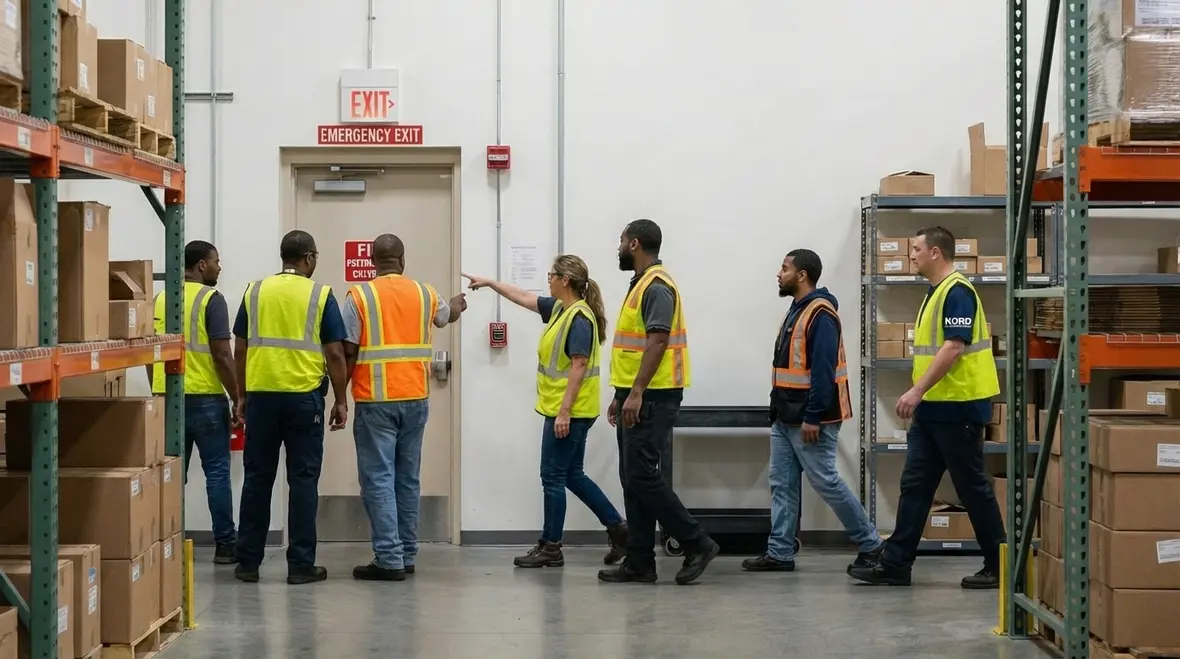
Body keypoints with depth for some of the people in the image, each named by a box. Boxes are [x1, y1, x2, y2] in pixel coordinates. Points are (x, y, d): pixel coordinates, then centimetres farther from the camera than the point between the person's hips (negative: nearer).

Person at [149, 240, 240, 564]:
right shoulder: (211, 299, -9)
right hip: (204, 397, -6)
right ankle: (225, 544, 4)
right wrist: (237, 397, -7)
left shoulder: (160, 299, 10)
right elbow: (222, 355, -14)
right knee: (217, 471, 2)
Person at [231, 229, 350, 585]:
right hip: (304, 397, -3)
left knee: (257, 478, 9)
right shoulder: (320, 295, -2)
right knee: (303, 479, 2)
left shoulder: (255, 291, 7)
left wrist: (242, 395, 17)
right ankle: (300, 564, 2)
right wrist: (341, 401, 3)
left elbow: (240, 349, 8)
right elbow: (335, 354, -4)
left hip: (261, 395, 3)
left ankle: (248, 561, 12)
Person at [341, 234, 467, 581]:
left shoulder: (359, 295, -6)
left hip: (375, 401, -4)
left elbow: (348, 352, -9)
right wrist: (457, 303, 54)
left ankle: (390, 560, -8)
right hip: (416, 399, 4)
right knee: (408, 479, 12)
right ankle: (406, 555, 17)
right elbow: (447, 315, 31)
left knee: (379, 479, -3)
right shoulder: (425, 293, 7)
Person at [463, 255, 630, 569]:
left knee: (553, 477, -1)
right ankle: (617, 528, 18)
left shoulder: (580, 319, -18)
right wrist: (490, 283, 29)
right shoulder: (559, 308, 10)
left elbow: (579, 367, -21)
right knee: (572, 475, 15)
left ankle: (550, 548, 7)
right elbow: (525, 298, 24)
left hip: (568, 411, -10)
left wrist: (564, 412, -22)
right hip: (562, 409, 10)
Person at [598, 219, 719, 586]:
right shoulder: (642, 285, 18)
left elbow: (657, 341, -22)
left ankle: (697, 544, -3)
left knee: (642, 476, -11)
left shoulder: (657, 287, -13)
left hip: (651, 398, -10)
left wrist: (636, 393, -27)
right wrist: (621, 395, 22)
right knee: (633, 480, 8)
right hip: (635, 397, 10)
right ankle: (639, 562, 11)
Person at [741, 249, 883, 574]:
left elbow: (823, 370, -23)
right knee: (782, 484, 8)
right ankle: (780, 553, 11)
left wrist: (813, 417, -25)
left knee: (826, 482, -4)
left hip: (810, 420, -10)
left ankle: (870, 544, 7)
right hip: (785, 418, 10)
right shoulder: (797, 311, 15)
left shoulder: (821, 314, -17)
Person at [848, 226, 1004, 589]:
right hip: (932, 409, 10)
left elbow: (954, 347, -23)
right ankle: (894, 564, 9)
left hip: (957, 408, -10)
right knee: (914, 485, 7)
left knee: (972, 487, -1)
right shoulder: (935, 293, 16)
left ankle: (999, 566, 9)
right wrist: (921, 396, 21)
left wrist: (917, 390, -25)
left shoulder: (957, 292, -15)